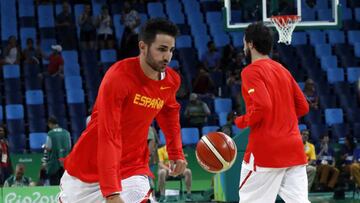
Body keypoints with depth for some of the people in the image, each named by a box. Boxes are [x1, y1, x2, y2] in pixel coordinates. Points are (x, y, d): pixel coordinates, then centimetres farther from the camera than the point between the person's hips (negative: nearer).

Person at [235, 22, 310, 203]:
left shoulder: (251, 71, -7)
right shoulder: (282, 70, 16)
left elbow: (262, 107, -20)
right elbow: (303, 107, 16)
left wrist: (241, 122, -5)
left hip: (266, 149, -7)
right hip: (294, 147, 7)